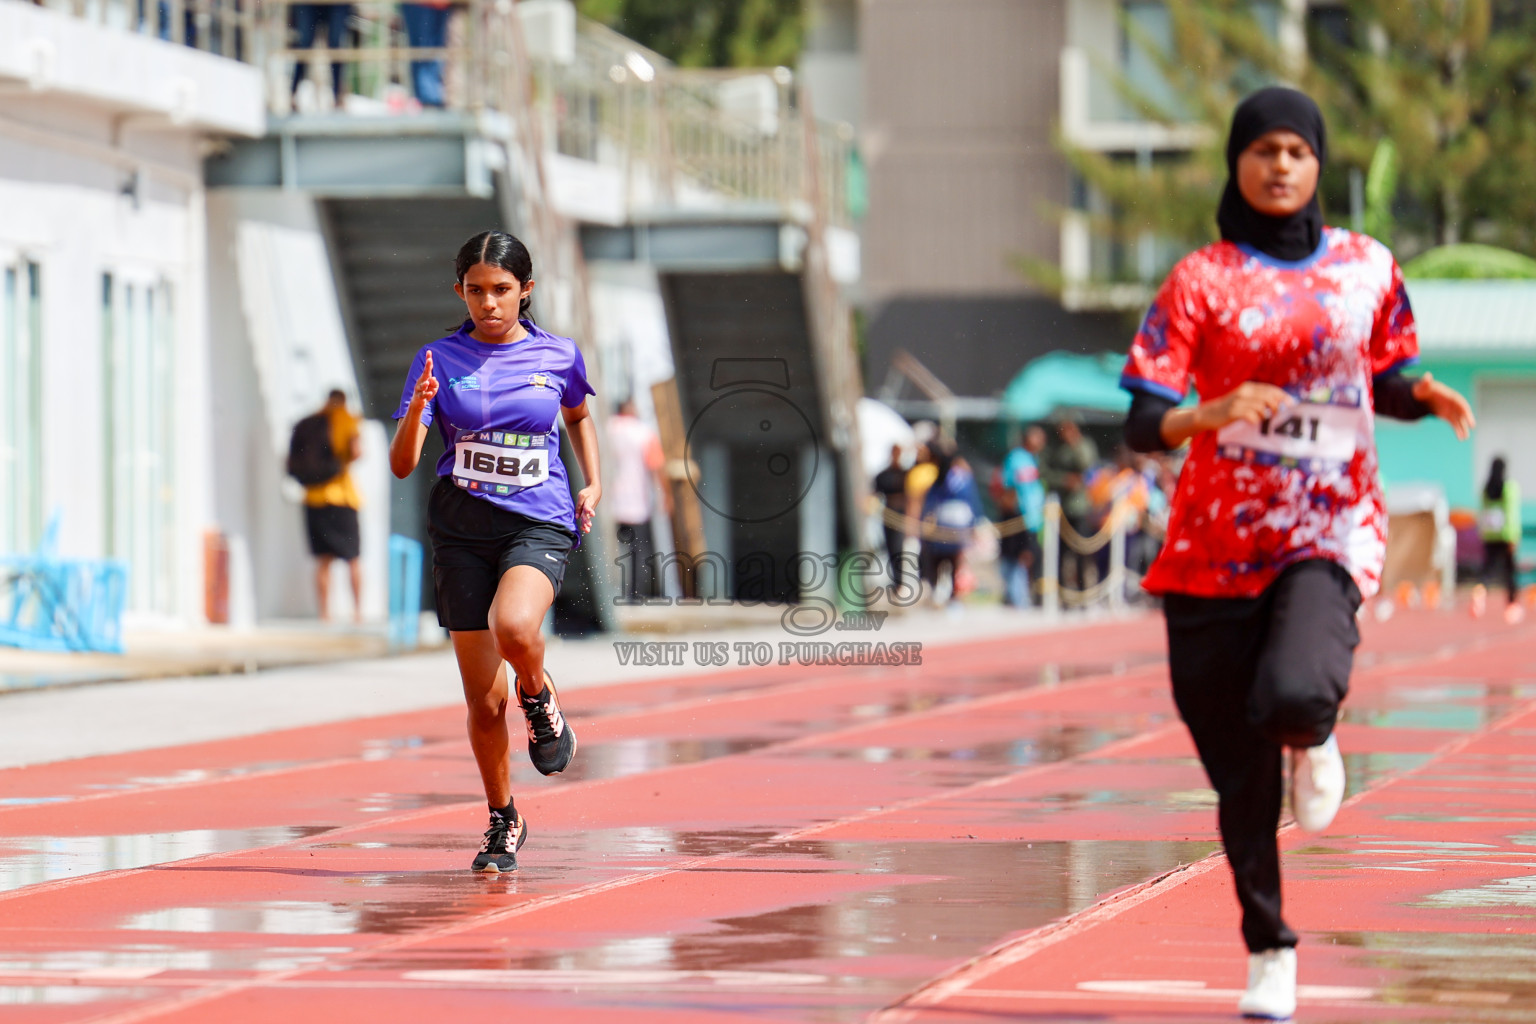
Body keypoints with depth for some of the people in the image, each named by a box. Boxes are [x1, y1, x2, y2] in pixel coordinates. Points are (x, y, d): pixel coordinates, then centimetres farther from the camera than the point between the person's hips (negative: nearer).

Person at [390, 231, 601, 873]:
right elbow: (402, 465, -6)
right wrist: (417, 408, -25)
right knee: (484, 700, 2)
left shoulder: (559, 356, 2)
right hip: (462, 530, 1)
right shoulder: (440, 360, -1)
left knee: (515, 627, -34)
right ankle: (502, 822, 23)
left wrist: (593, 483, 11)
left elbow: (579, 417, 25)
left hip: (540, 524, -1)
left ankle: (539, 699, 0)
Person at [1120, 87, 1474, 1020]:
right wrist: (1212, 414, -29)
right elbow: (1141, 425, -9)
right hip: (1218, 542, 0)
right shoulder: (1203, 282, -4)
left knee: (1293, 696, -29)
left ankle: (1315, 739, 9)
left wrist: (1425, 395, -3)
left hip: (1330, 532, 0)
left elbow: (1384, 380, 20)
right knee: (1238, 768, 3)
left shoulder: (1368, 269, 5)